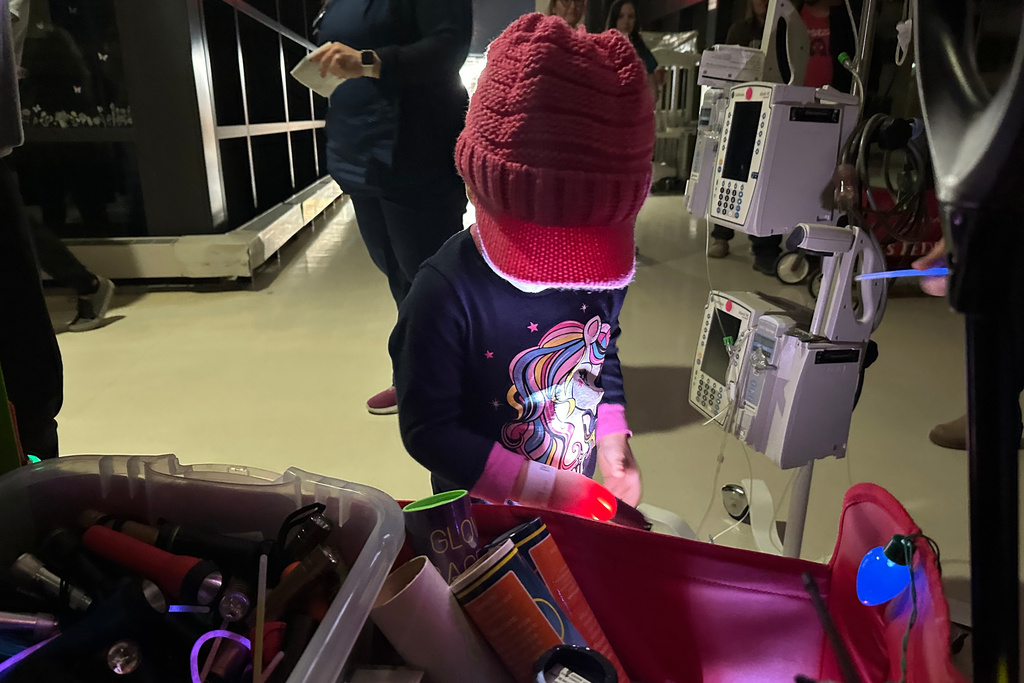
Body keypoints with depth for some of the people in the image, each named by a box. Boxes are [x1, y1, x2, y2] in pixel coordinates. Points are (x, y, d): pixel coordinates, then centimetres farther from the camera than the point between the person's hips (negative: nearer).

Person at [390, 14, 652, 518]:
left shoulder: (599, 268, -13)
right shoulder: (448, 294, -31)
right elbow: (428, 431, -24)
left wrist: (612, 436, -7)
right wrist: (547, 489, -26)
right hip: (482, 518, -5)